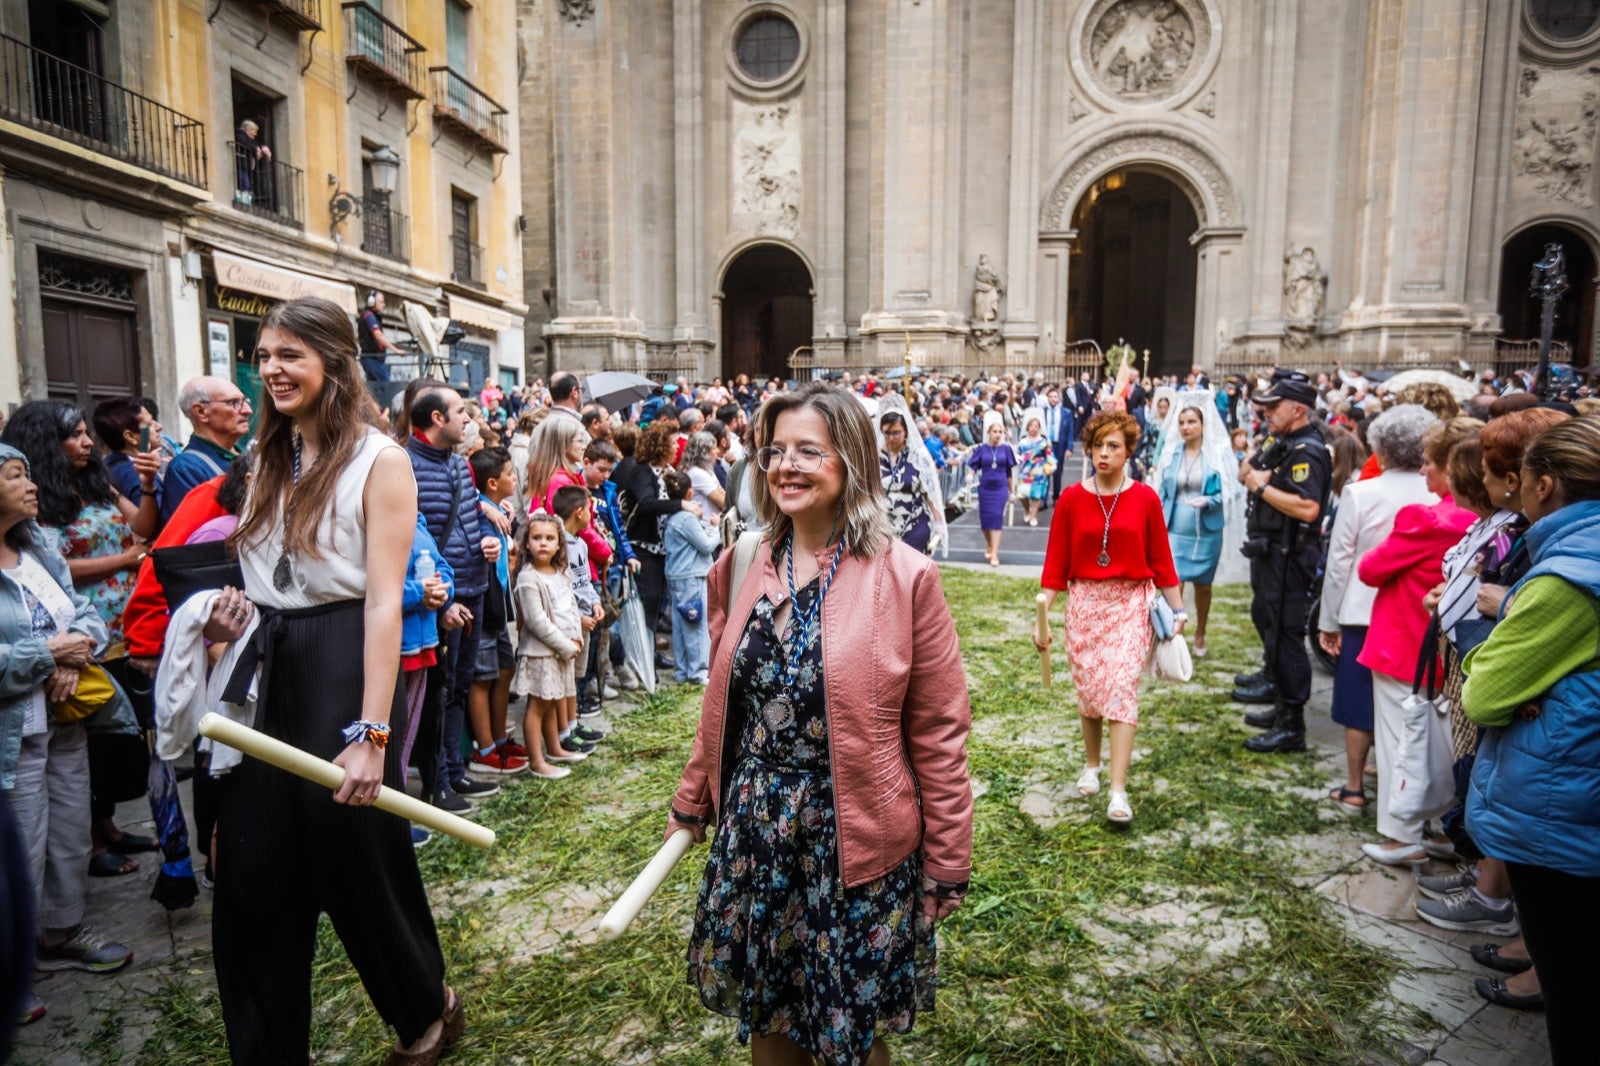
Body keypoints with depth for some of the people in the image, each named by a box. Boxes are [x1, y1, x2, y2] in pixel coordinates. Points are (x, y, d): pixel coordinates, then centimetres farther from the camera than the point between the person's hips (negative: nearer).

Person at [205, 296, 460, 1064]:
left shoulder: (378, 461, -9)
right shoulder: (270, 460, 13)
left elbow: (384, 601, -16)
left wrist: (371, 733, -21)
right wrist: (231, 617, -3)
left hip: (340, 667, -6)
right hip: (264, 669, 7)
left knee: (359, 865, 7)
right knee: (251, 880, 11)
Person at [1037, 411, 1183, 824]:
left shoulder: (1145, 498, -4)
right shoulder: (1071, 499, -3)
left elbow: (1160, 559, 2)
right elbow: (1056, 562, -1)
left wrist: (1178, 610, 3)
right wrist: (1042, 616, -4)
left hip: (1130, 604, -1)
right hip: (1084, 603, 1)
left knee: (1121, 690, -8)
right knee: (1087, 690, 10)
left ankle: (1118, 791, -5)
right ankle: (1091, 765, 33)